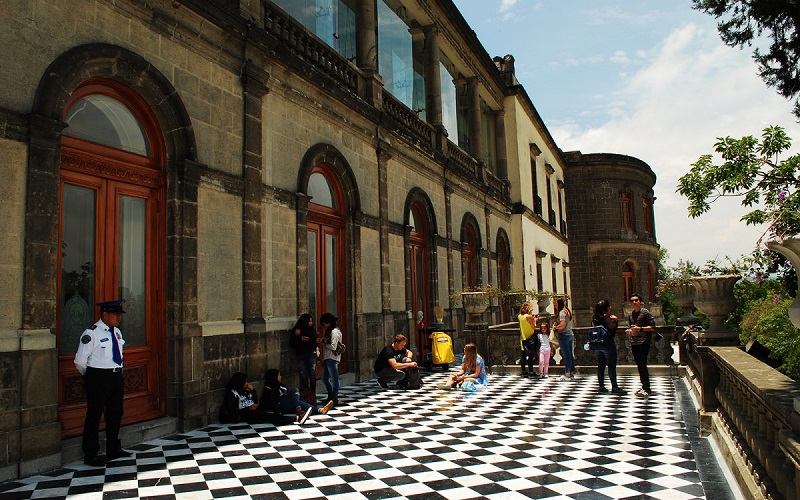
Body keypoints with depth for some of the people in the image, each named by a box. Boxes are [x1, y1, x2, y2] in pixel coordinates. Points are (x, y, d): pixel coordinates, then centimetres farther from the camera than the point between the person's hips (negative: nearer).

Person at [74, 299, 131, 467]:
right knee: (94, 415, 1)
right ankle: (90, 455, 14)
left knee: (116, 413, 15)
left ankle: (113, 449, 29)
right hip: (98, 377, -7)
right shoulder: (91, 333, -12)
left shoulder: (117, 332, 11)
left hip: (116, 376, 8)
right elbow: (80, 361, -8)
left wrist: (118, 373, 15)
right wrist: (92, 377, 4)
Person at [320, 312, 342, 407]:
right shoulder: (329, 331, 16)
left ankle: (334, 399, 7)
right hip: (327, 358, 10)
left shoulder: (335, 331, -14)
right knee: (325, 378, 16)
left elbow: (333, 346, -19)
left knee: (334, 379, -1)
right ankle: (331, 397, 28)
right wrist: (323, 341, 5)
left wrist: (324, 343, -10)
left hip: (332, 358, -10)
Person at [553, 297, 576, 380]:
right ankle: (572, 373, 16)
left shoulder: (562, 312, -14)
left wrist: (555, 327, -6)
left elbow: (562, 324, -23)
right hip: (570, 334, 9)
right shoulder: (567, 311, 15)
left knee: (566, 355, -6)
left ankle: (567, 374, -4)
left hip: (564, 335, -9)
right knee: (571, 354, 11)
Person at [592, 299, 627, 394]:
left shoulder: (594, 318, 7)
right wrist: (614, 321, -7)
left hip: (597, 345, 7)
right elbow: (613, 330, -17)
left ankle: (601, 386, 13)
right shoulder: (608, 318, -14)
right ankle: (614, 387, 1)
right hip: (608, 344, -7)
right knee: (611, 367, -1)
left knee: (601, 366, 11)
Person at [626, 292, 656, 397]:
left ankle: (646, 389, -10)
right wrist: (630, 331, 6)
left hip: (644, 342, -7)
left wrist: (640, 329, -18)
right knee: (639, 366, 10)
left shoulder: (645, 312, -5)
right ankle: (644, 387, 19)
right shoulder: (631, 314, 16)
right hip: (634, 342, 7)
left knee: (642, 365, -12)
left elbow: (653, 326, -8)